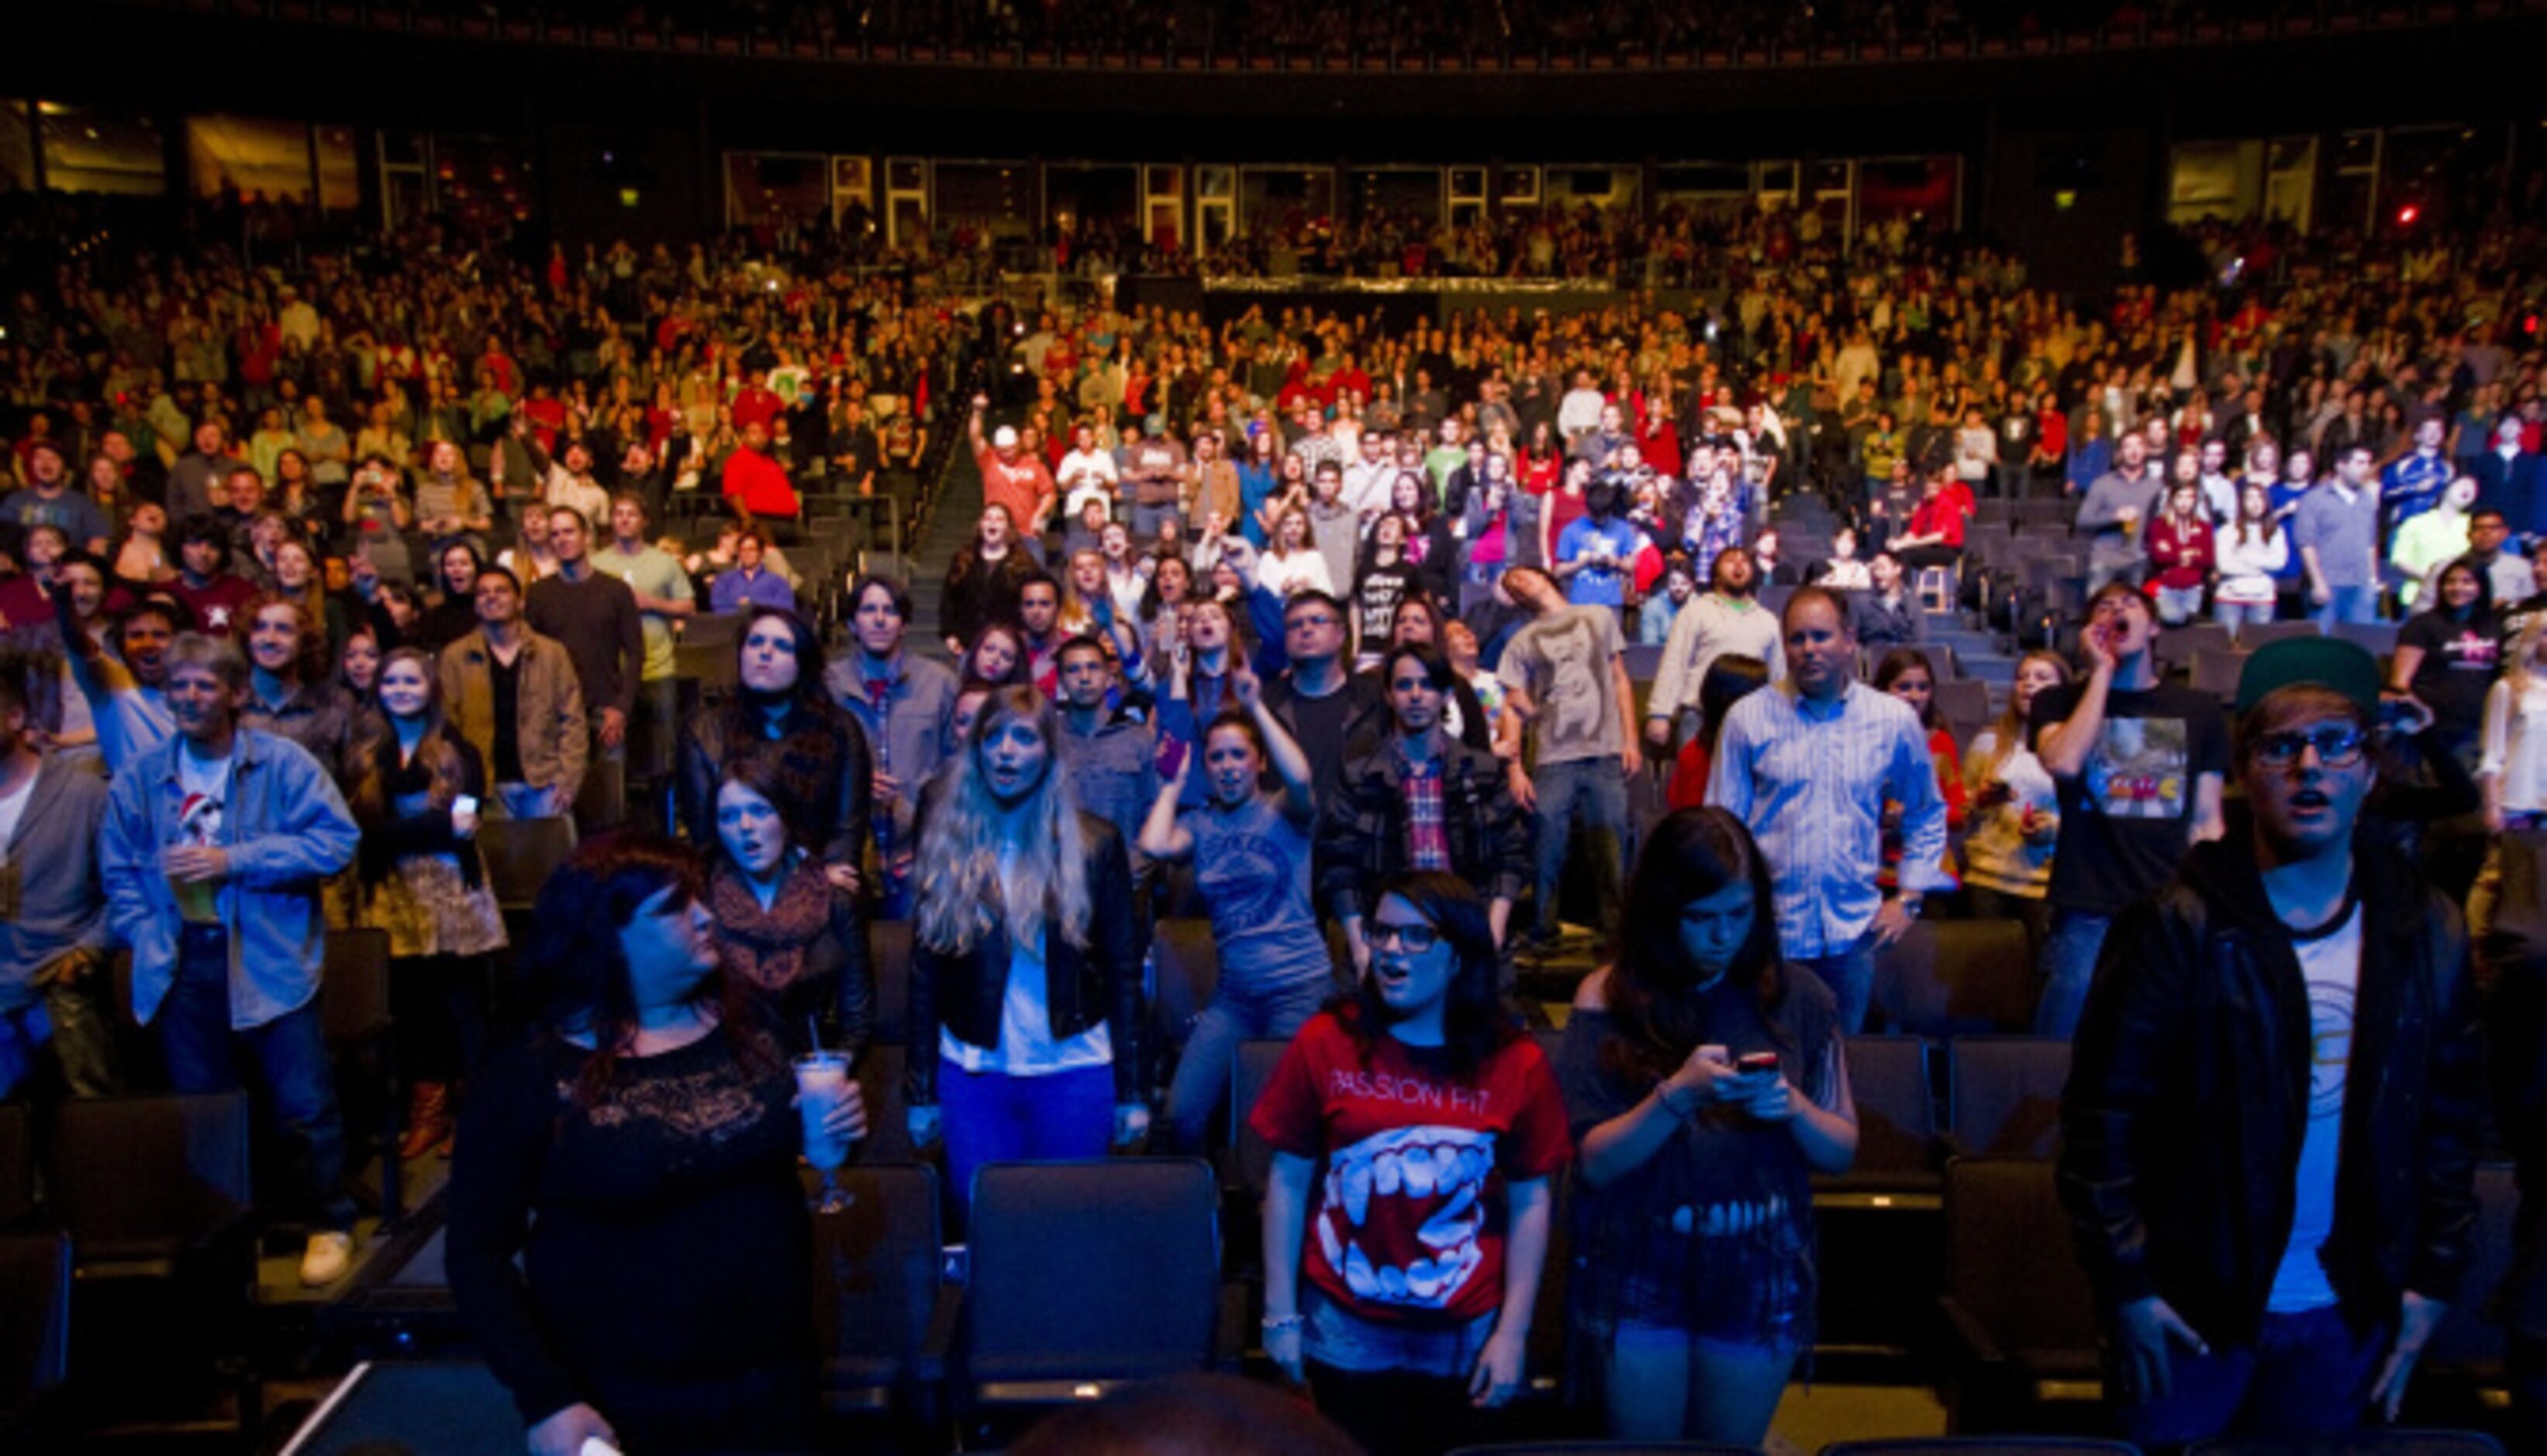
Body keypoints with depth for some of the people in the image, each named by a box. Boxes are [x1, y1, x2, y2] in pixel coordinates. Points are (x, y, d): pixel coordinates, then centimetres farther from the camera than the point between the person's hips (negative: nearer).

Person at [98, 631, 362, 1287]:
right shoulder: (140, 778, 6)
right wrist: (149, 937, -4)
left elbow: (337, 839, -12)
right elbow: (118, 871, 10)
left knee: (304, 1107, 0)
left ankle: (329, 1225, 16)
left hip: (269, 960, -4)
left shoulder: (282, 762, -5)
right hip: (182, 965, 4)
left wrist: (234, 860, -16)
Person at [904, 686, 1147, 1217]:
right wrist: (920, 1093, 3)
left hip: (1074, 1075, -1)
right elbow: (924, 973, 4)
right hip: (973, 1075, 1)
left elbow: (1123, 971, 1)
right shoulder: (945, 844, 2)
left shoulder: (1093, 845, -1)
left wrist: (1131, 1092, -1)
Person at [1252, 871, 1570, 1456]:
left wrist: (1513, 1333, -4)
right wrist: (1280, 1314, -2)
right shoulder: (1325, 1042, -9)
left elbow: (1530, 1203, -2)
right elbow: (1289, 1182, -3)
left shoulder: (1518, 1063, -7)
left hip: (1463, 1337, 1)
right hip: (1343, 1331, 0)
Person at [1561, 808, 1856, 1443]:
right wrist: (1677, 1095, -28)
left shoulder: (1798, 999, -4)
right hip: (1641, 1271, -1)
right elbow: (1595, 1163, -12)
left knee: (1731, 1447, 20)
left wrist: (1792, 1108, -20)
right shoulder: (1610, 997, -11)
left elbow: (1842, 1151, 1)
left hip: (1762, 1271, 2)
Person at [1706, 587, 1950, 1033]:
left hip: (1853, 929, 1)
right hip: (1767, 929, -1)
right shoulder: (1748, 718, -1)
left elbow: (1928, 813, 16)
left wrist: (1909, 897, 9)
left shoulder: (1895, 720, 3)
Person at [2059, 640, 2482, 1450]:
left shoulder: (2426, 934, 0)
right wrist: (2125, 1281, -12)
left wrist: (2434, 1279, 5)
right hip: (2192, 1305, -3)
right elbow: (2102, 1116, -13)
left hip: (2349, 1315, 4)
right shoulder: (2177, 926, -14)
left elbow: (2449, 1119, 7)